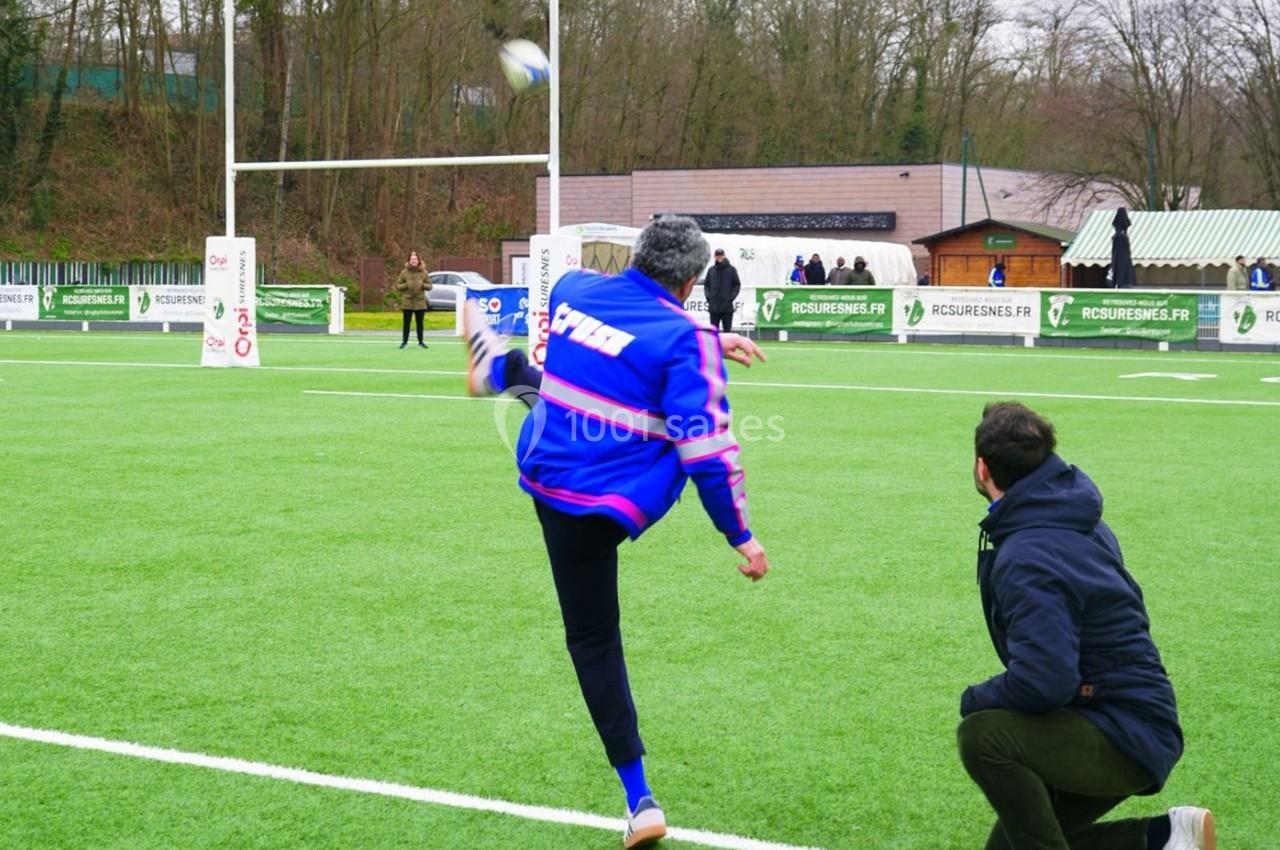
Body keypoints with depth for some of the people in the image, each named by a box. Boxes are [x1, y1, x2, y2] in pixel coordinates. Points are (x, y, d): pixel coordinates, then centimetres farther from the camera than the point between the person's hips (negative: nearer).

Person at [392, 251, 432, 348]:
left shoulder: (423, 272, 3)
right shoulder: (404, 272, 0)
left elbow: (429, 286, 6)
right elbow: (397, 285, 3)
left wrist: (422, 285, -14)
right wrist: (406, 285, -14)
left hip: (420, 302, 1)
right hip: (407, 302, -1)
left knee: (420, 323, 6)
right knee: (406, 323, 0)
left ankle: (421, 342, 16)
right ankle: (404, 341, 8)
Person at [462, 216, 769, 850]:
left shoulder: (572, 288, -5)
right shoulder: (684, 339, -22)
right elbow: (708, 450, -23)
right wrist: (740, 536, -14)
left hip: (550, 481, 1)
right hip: (622, 502, -1)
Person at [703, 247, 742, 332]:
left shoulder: (731, 269, 0)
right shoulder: (711, 270, 6)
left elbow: (737, 285, 2)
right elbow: (706, 284, 13)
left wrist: (731, 297, -8)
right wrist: (708, 296, -2)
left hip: (727, 307, -2)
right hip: (713, 306, 2)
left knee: (727, 330, 2)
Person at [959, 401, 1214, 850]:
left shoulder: (1026, 559, -24)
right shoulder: (1078, 520, 7)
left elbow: (1044, 681, -33)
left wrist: (975, 699, -13)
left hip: (1128, 740, -10)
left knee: (982, 735, -31)